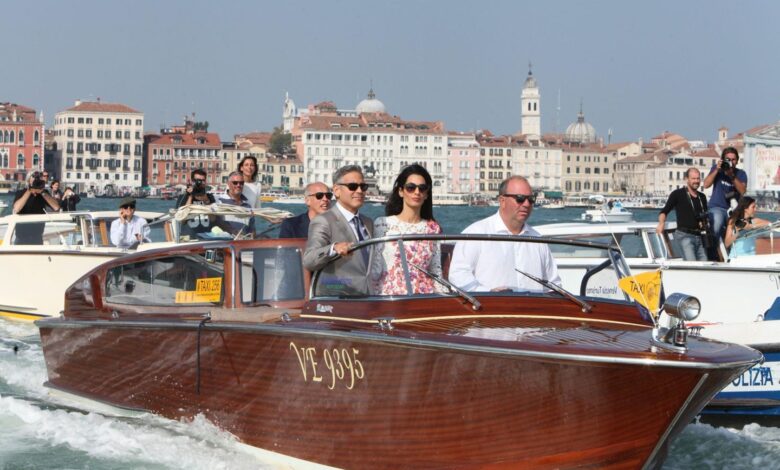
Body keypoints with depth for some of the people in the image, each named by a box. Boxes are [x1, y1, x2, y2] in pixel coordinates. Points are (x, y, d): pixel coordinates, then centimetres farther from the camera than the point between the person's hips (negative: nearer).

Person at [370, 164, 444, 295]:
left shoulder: (433, 228, 11)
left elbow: (436, 271, 14)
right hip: (390, 295, -2)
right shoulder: (382, 224, 2)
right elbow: (374, 271, 1)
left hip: (425, 296, 2)